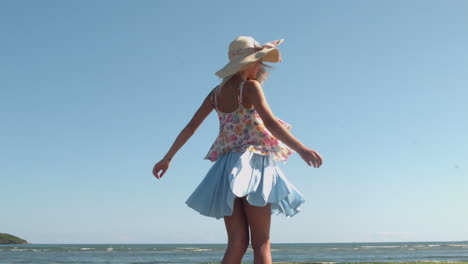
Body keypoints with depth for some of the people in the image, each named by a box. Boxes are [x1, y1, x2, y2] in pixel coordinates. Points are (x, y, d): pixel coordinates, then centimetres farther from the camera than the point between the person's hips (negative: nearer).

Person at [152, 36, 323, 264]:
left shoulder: (216, 92, 14)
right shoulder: (250, 86, -5)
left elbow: (190, 127, 15)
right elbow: (270, 122, -19)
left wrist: (167, 158, 22)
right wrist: (301, 149, -26)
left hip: (226, 169, 6)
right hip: (251, 165, -6)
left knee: (237, 243, 5)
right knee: (261, 243, -3)